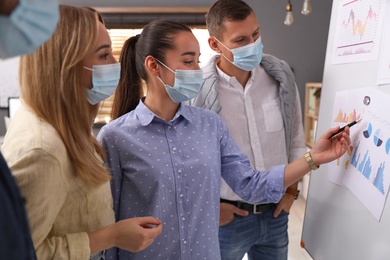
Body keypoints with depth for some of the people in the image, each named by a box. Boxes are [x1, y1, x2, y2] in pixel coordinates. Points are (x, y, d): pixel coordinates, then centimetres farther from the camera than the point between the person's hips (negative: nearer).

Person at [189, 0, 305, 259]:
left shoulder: (282, 76, -4)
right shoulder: (197, 90, -18)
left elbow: (296, 135, 7)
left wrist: (292, 189, 6)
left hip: (275, 212, 4)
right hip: (228, 216, -4)